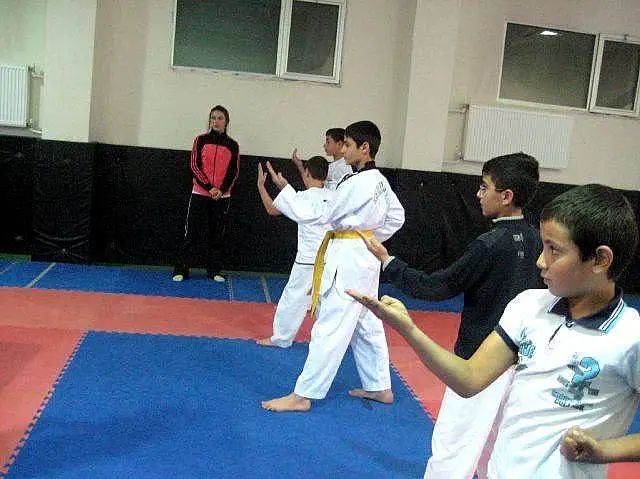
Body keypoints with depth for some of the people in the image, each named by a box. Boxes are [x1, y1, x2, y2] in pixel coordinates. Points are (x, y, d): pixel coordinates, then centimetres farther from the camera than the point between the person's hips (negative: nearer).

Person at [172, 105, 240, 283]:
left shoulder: (232, 145, 5)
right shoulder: (201, 140, 2)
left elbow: (234, 171, 3)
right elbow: (195, 166, -3)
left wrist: (221, 190, -11)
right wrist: (209, 187, -13)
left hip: (222, 196, 1)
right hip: (200, 194, -1)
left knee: (217, 235, 6)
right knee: (191, 234, -1)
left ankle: (214, 271, 16)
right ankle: (180, 270, 6)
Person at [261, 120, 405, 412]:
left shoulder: (355, 184, -19)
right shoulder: (380, 181, 9)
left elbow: (323, 218, -11)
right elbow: (397, 216, 19)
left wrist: (284, 189, -6)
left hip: (348, 261, -10)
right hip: (367, 259, 10)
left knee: (329, 328, -6)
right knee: (367, 324, 18)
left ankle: (302, 396, 0)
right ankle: (379, 387, 30)